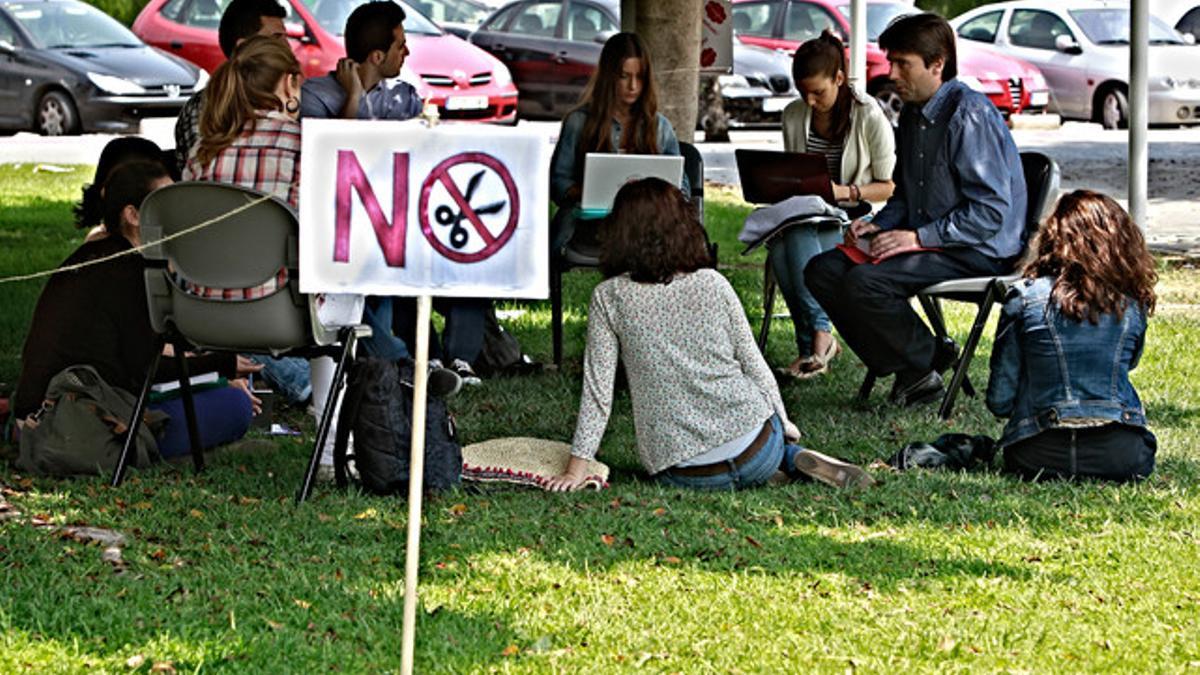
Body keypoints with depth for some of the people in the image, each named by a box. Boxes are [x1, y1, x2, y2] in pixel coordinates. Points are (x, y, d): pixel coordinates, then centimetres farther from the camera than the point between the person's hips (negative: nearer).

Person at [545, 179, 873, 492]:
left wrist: (576, 469, 0)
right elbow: (753, 365, 5)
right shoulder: (712, 284, 0)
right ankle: (797, 458, 8)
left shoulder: (610, 298, -5)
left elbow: (597, 389, -6)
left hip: (680, 472, -1)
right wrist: (783, 423, 20)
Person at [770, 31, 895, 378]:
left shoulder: (870, 118, -7)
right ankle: (820, 334, -29)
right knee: (781, 245, -33)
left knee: (798, 242, -36)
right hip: (805, 214, 4)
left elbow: (889, 187, -4)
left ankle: (814, 341, -30)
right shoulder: (793, 116, 9)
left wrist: (845, 192, -19)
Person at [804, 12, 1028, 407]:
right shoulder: (912, 116, 13)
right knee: (822, 271, -4)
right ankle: (910, 373, -6)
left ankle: (927, 362, -4)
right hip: (927, 241, 10)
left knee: (865, 282, -29)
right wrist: (878, 226, 3)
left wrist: (918, 237, -23)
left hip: (980, 252, -10)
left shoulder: (969, 115, -17)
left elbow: (992, 211, -22)